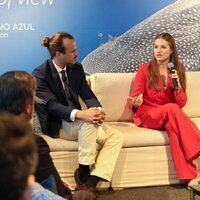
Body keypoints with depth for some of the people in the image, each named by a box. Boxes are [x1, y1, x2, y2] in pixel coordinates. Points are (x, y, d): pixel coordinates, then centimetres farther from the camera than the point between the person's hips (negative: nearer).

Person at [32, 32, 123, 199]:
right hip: (56, 125, -7)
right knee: (88, 121, -36)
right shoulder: (40, 74, -14)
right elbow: (52, 105, -25)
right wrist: (80, 114, -41)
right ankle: (83, 172, -19)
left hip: (75, 121, 7)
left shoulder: (77, 68, 6)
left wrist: (98, 110, -24)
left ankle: (90, 182, -24)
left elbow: (87, 95, 0)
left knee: (116, 137, -13)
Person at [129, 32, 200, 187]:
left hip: (169, 117, 3)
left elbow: (181, 104, 2)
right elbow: (134, 102, -4)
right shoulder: (145, 69, -1)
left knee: (172, 125, -36)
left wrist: (177, 85, -16)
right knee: (171, 108, -35)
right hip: (146, 116, -2)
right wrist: (135, 103, -29)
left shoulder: (178, 69, 8)